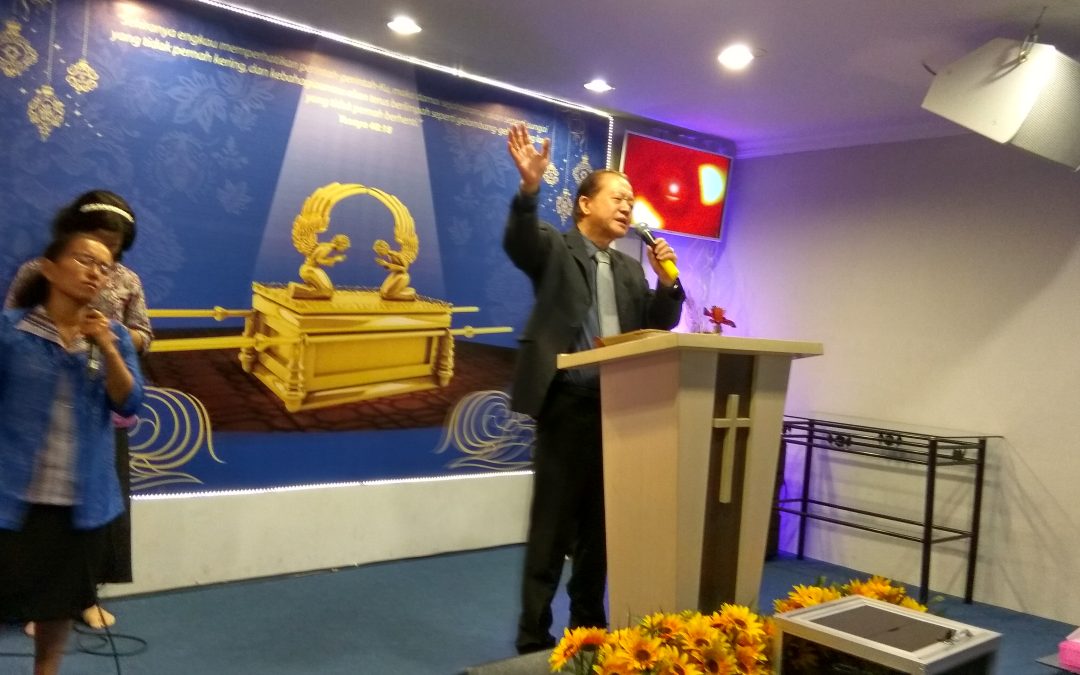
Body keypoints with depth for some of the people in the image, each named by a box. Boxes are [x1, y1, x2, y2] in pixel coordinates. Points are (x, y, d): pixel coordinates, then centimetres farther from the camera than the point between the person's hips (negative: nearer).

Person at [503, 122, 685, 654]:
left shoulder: (630, 268, 18)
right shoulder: (555, 249, 1)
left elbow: (656, 328, 13)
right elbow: (517, 240, -21)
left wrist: (667, 280, -3)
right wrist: (530, 186, -38)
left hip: (616, 407, 6)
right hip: (567, 403, -6)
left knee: (599, 524, 14)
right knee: (552, 524, 0)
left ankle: (589, 624, 27)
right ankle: (534, 635, 11)